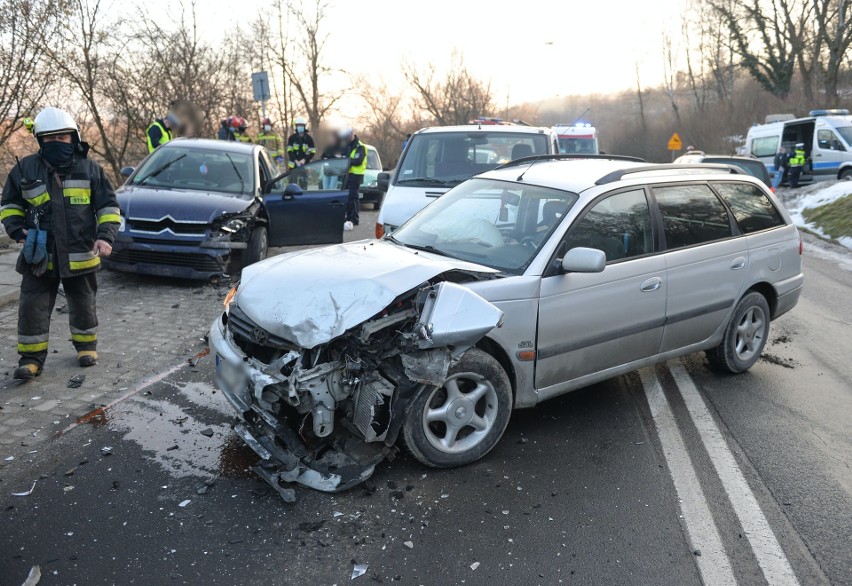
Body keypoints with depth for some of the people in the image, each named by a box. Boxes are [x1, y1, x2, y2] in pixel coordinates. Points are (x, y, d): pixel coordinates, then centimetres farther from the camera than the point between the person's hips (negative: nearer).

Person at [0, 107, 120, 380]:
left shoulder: (90, 169, -1)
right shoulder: (25, 169, 1)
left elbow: (109, 206, 3)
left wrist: (105, 236, -11)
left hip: (80, 256, 0)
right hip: (39, 256, 1)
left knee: (83, 305, 13)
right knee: (32, 307, 0)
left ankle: (86, 346, 33)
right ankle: (31, 357, 12)